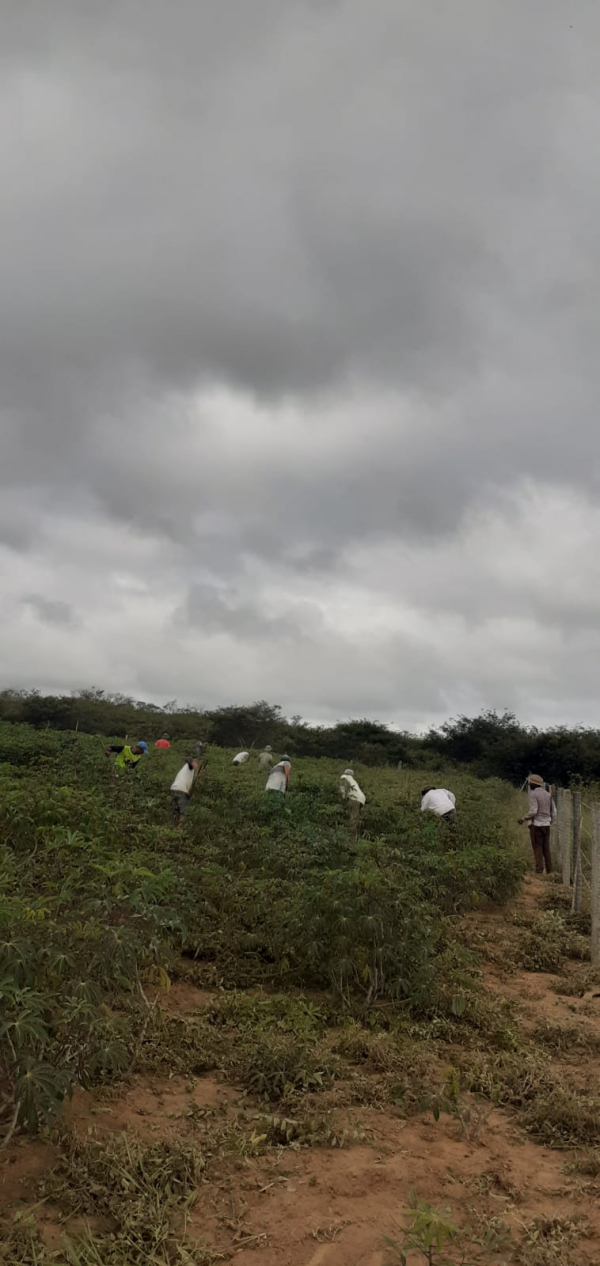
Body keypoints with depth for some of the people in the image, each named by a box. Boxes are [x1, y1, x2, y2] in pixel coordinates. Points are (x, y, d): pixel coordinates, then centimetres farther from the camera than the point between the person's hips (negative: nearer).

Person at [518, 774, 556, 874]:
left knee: (537, 848, -3)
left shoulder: (533, 794, -10)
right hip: (546, 825, 6)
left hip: (536, 824, -6)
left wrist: (524, 819, -7)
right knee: (546, 848, 10)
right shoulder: (548, 794, 10)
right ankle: (549, 871, 11)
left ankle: (539, 871, -5)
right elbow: (554, 811, 11)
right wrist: (551, 821, 23)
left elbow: (533, 811, -18)